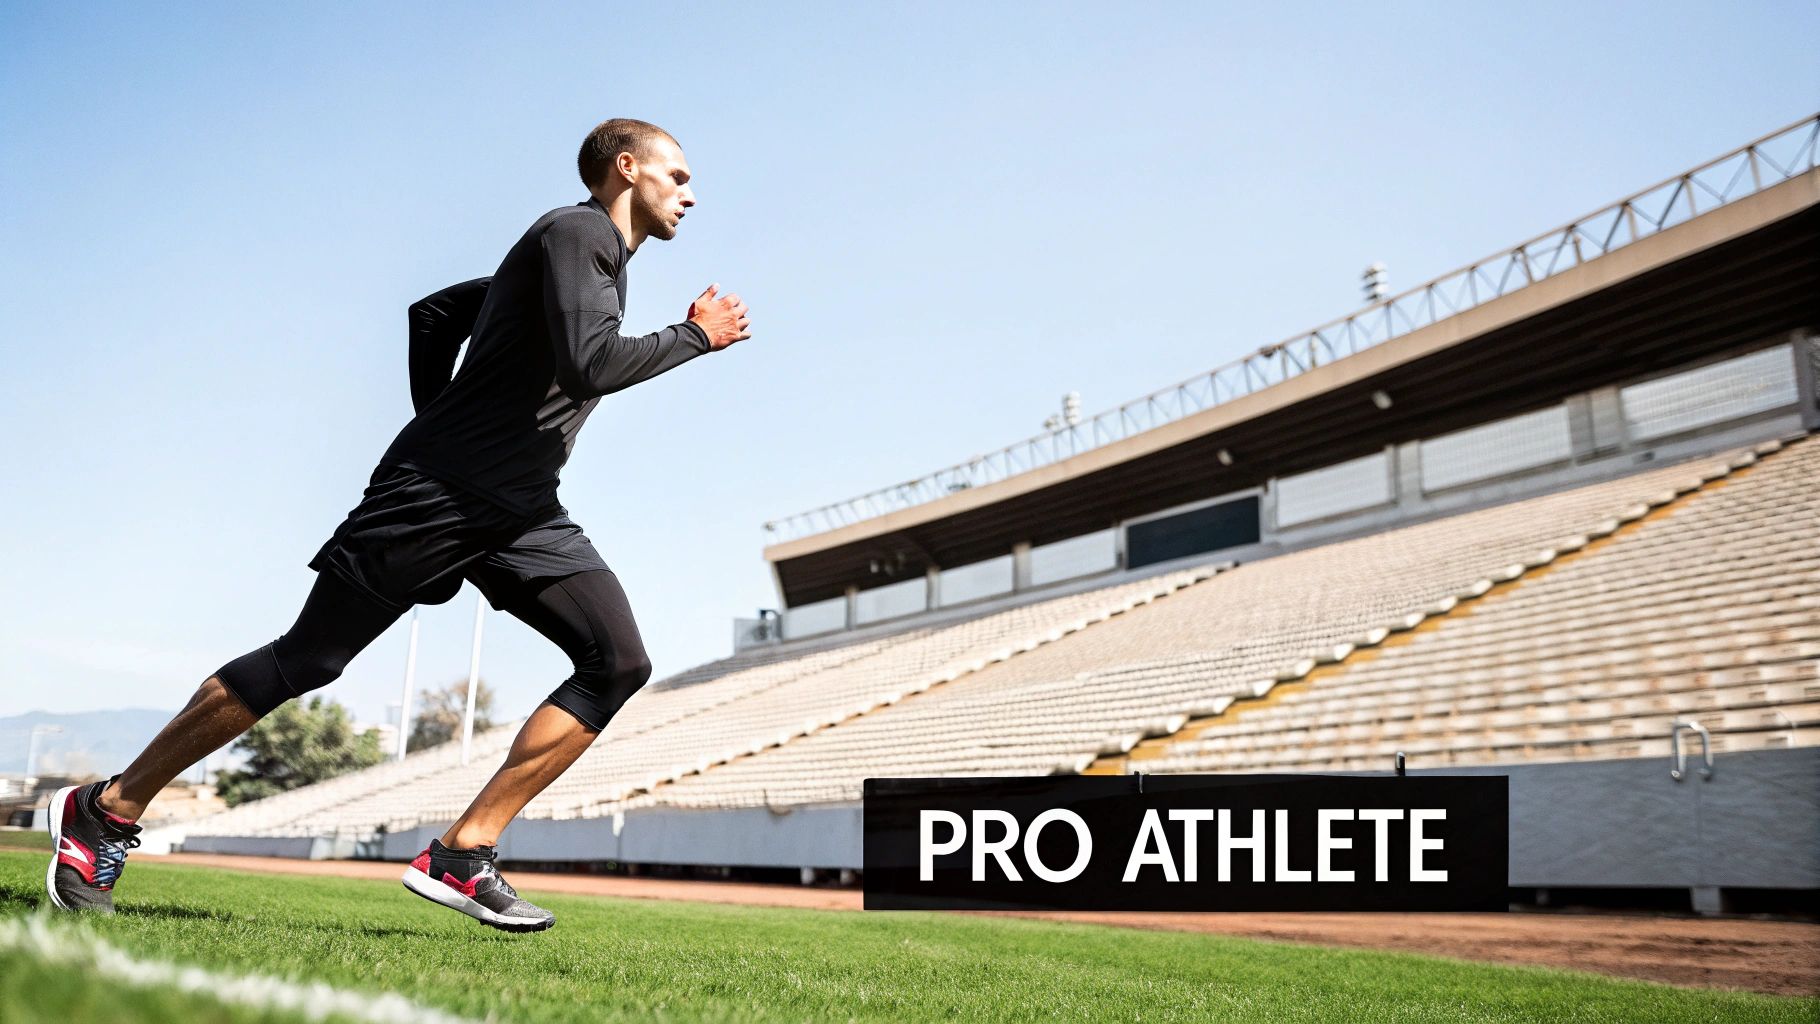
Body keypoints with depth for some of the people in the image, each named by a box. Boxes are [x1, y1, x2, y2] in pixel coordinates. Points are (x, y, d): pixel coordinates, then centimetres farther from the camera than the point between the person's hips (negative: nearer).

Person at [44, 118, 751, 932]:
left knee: (619, 661, -9)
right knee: (305, 660, -2)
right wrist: (695, 334, -11)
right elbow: (588, 366, -24)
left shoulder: (594, 258, 21)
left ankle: (463, 855, -10)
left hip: (520, 512, 9)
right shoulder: (577, 232, -6)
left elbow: (433, 310, 28)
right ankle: (107, 810, 15)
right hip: (436, 496, -9)